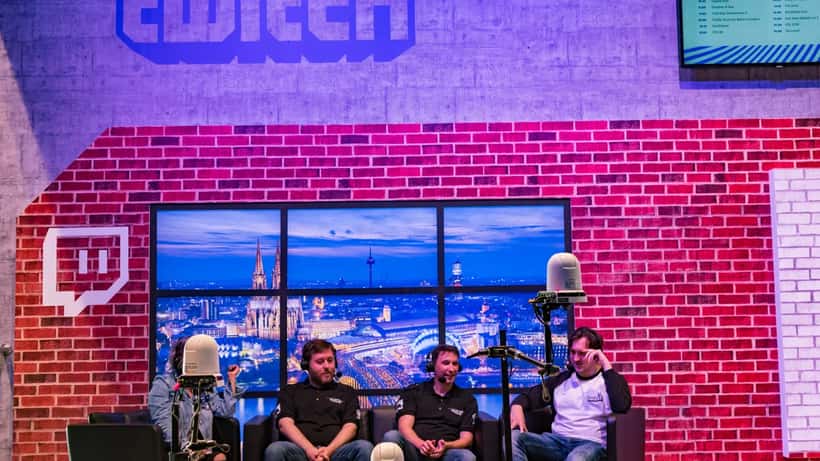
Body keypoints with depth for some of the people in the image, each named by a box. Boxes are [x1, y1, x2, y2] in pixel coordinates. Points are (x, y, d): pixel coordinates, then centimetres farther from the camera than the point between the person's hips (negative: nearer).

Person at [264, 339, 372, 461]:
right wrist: (309, 450, -15)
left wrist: (329, 451, -14)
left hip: (336, 450, 1)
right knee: (275, 450, -34)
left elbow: (350, 427, 8)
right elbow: (285, 424, 4)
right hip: (301, 450, -1)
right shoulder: (290, 391, 21)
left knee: (365, 447, -32)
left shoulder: (347, 392, 23)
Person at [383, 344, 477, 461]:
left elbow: (466, 438, 8)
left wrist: (446, 446, -16)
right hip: (414, 450, 0)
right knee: (391, 436, -32)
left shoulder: (467, 398, 17)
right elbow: (405, 426, -2)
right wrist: (420, 444, -26)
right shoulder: (413, 392, 14)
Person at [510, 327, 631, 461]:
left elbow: (622, 406, -13)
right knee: (512, 437, -23)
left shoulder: (611, 380, 8)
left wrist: (606, 366, -10)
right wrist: (517, 407, -5)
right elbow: (529, 396, 21)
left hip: (591, 444, -5)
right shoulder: (561, 380, 22)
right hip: (557, 441, 5)